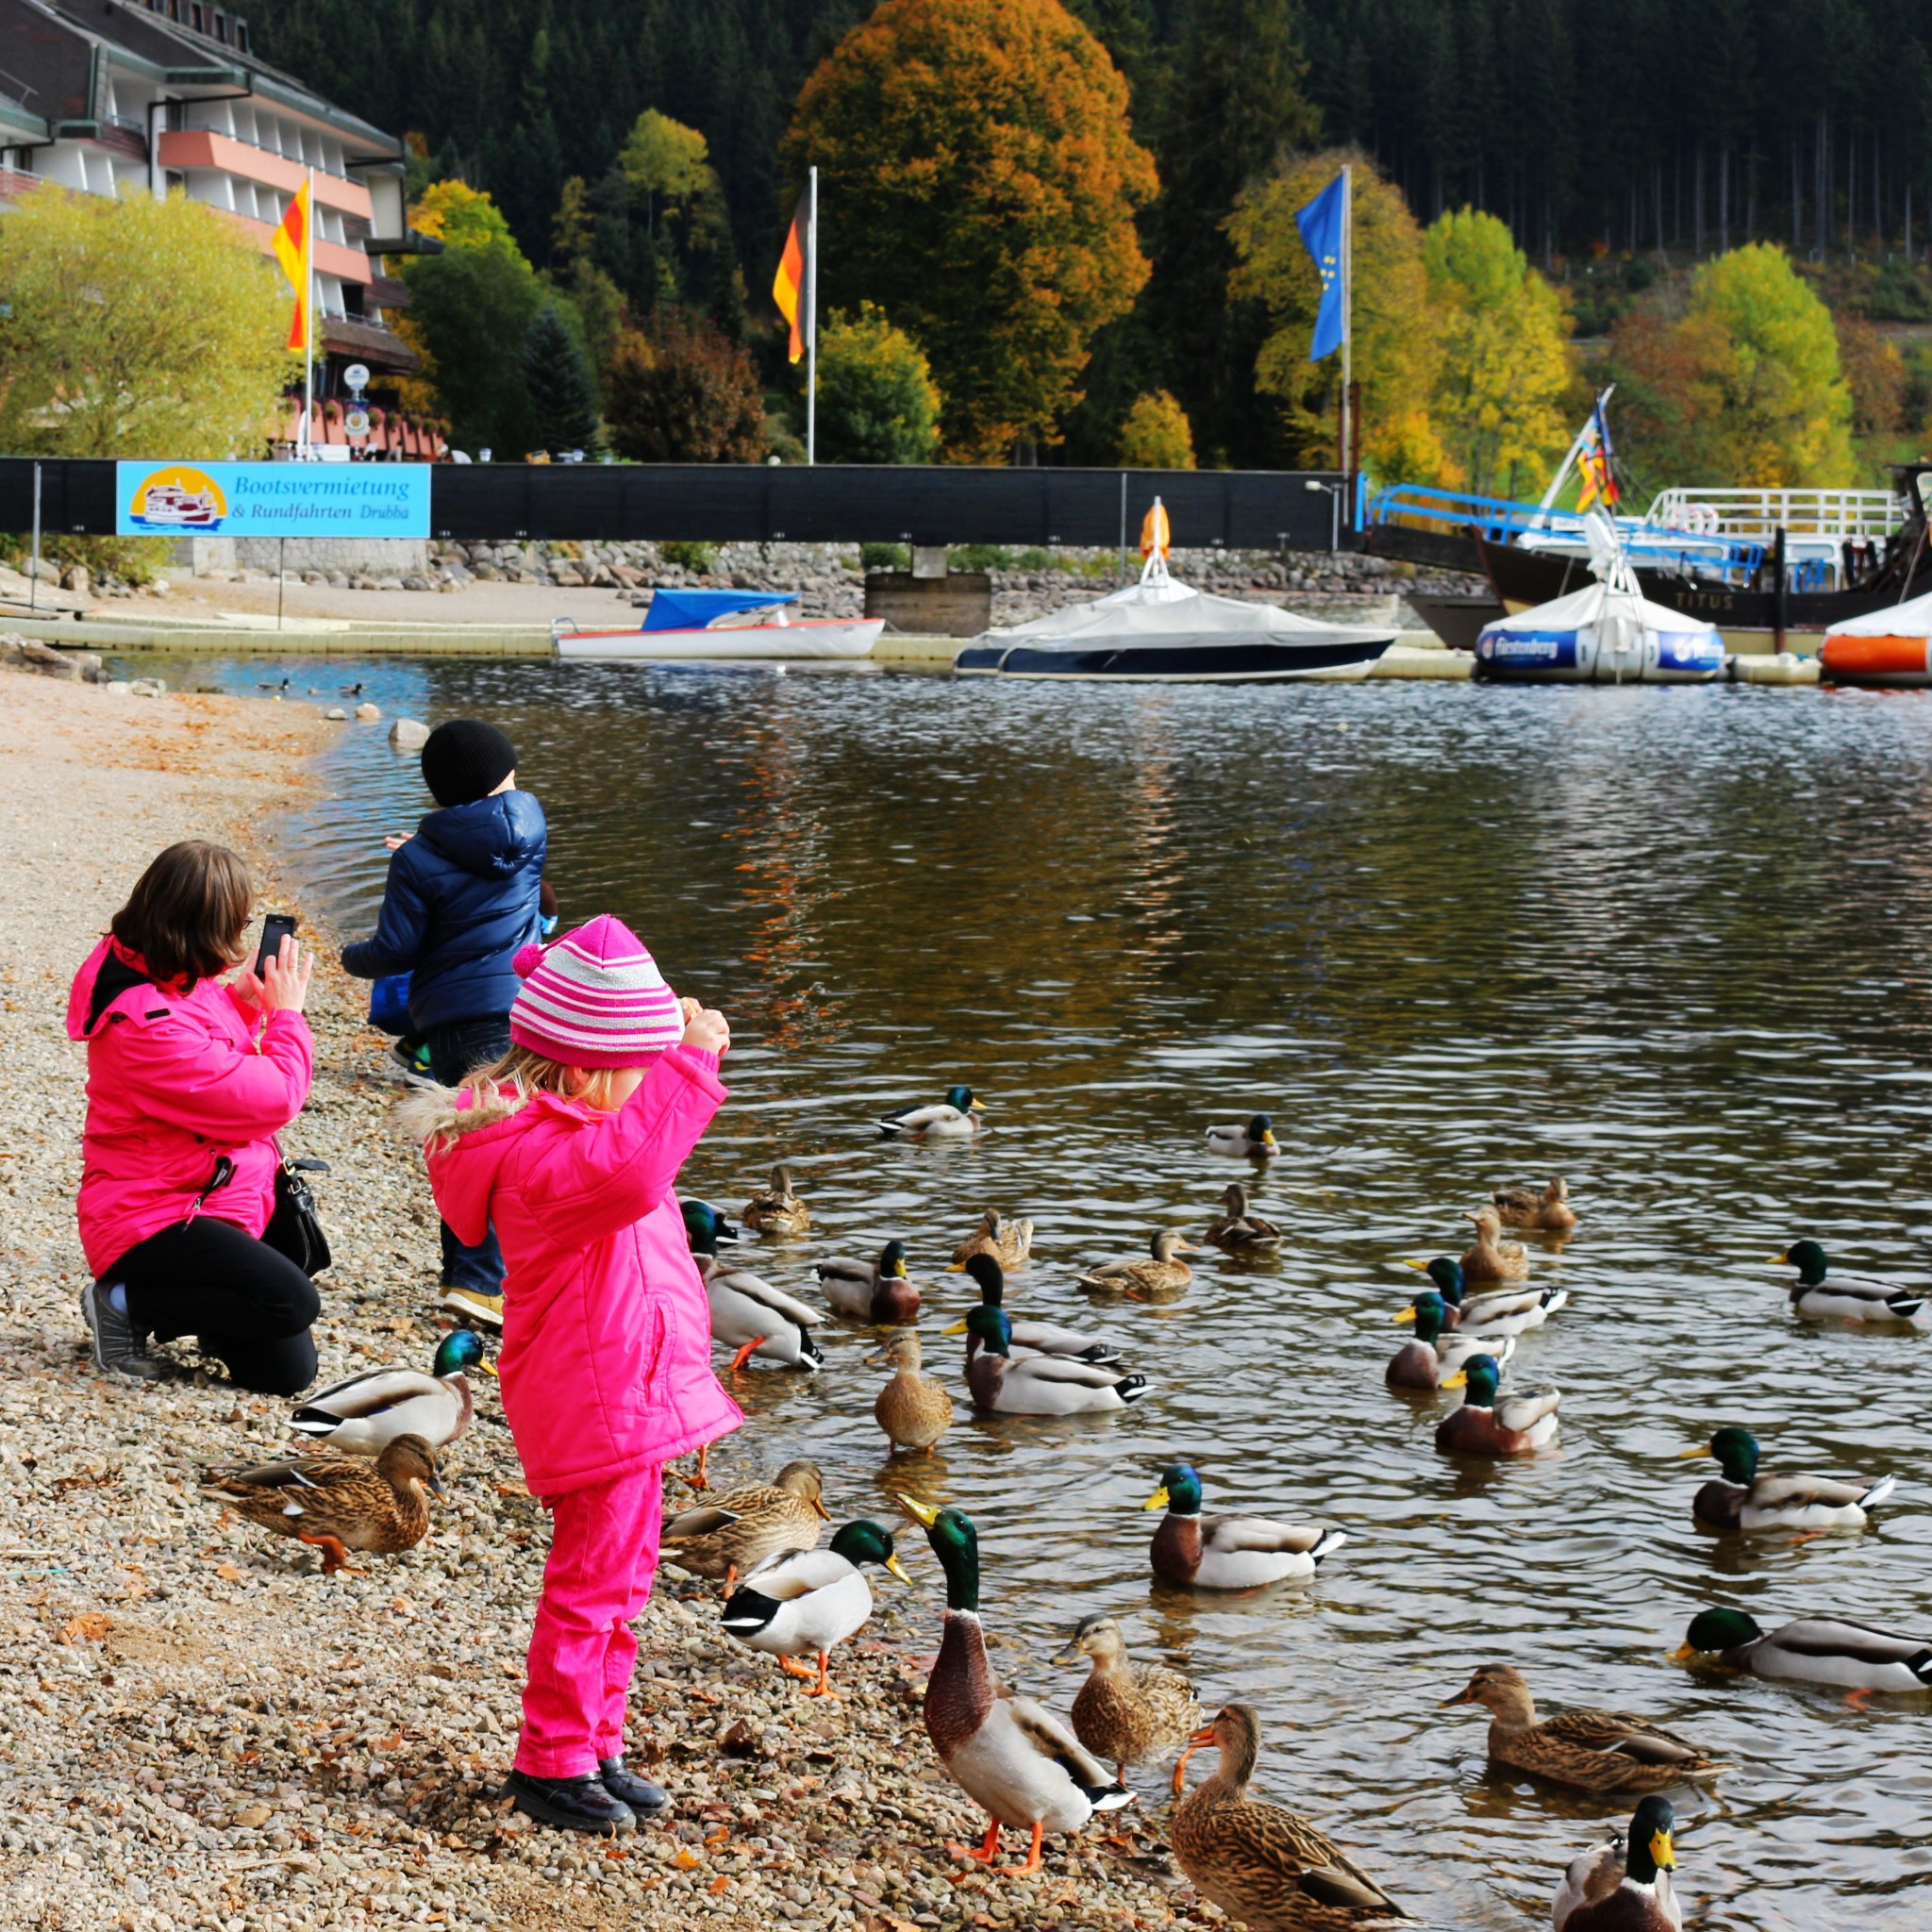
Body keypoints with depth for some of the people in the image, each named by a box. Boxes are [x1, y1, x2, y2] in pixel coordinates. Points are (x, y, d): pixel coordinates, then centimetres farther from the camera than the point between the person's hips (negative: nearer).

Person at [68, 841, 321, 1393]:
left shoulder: (164, 980, 3)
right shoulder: (149, 1026, -28)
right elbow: (273, 1101, -24)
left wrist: (241, 1000, 8)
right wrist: (285, 1012, -9)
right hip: (150, 1220, -10)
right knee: (291, 1303, -25)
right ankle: (124, 1305, -9)